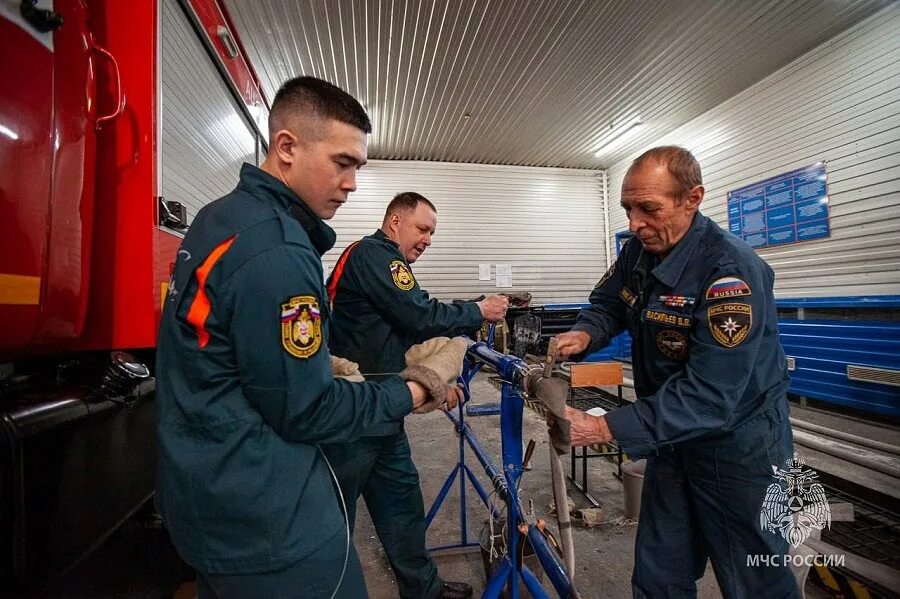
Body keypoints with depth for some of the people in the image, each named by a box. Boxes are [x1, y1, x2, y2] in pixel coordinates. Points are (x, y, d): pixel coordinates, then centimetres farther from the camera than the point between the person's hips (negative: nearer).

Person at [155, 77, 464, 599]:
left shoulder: (223, 218, 5)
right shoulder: (277, 252, -25)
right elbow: (305, 412, -21)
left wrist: (329, 365, 9)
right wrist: (409, 395, -10)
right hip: (267, 517, -10)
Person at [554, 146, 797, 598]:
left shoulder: (732, 272, -27)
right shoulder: (639, 249, -6)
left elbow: (709, 396, -32)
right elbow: (608, 304, 7)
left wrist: (606, 429, -35)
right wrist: (584, 334, -16)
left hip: (737, 443, -6)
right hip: (672, 436, 6)